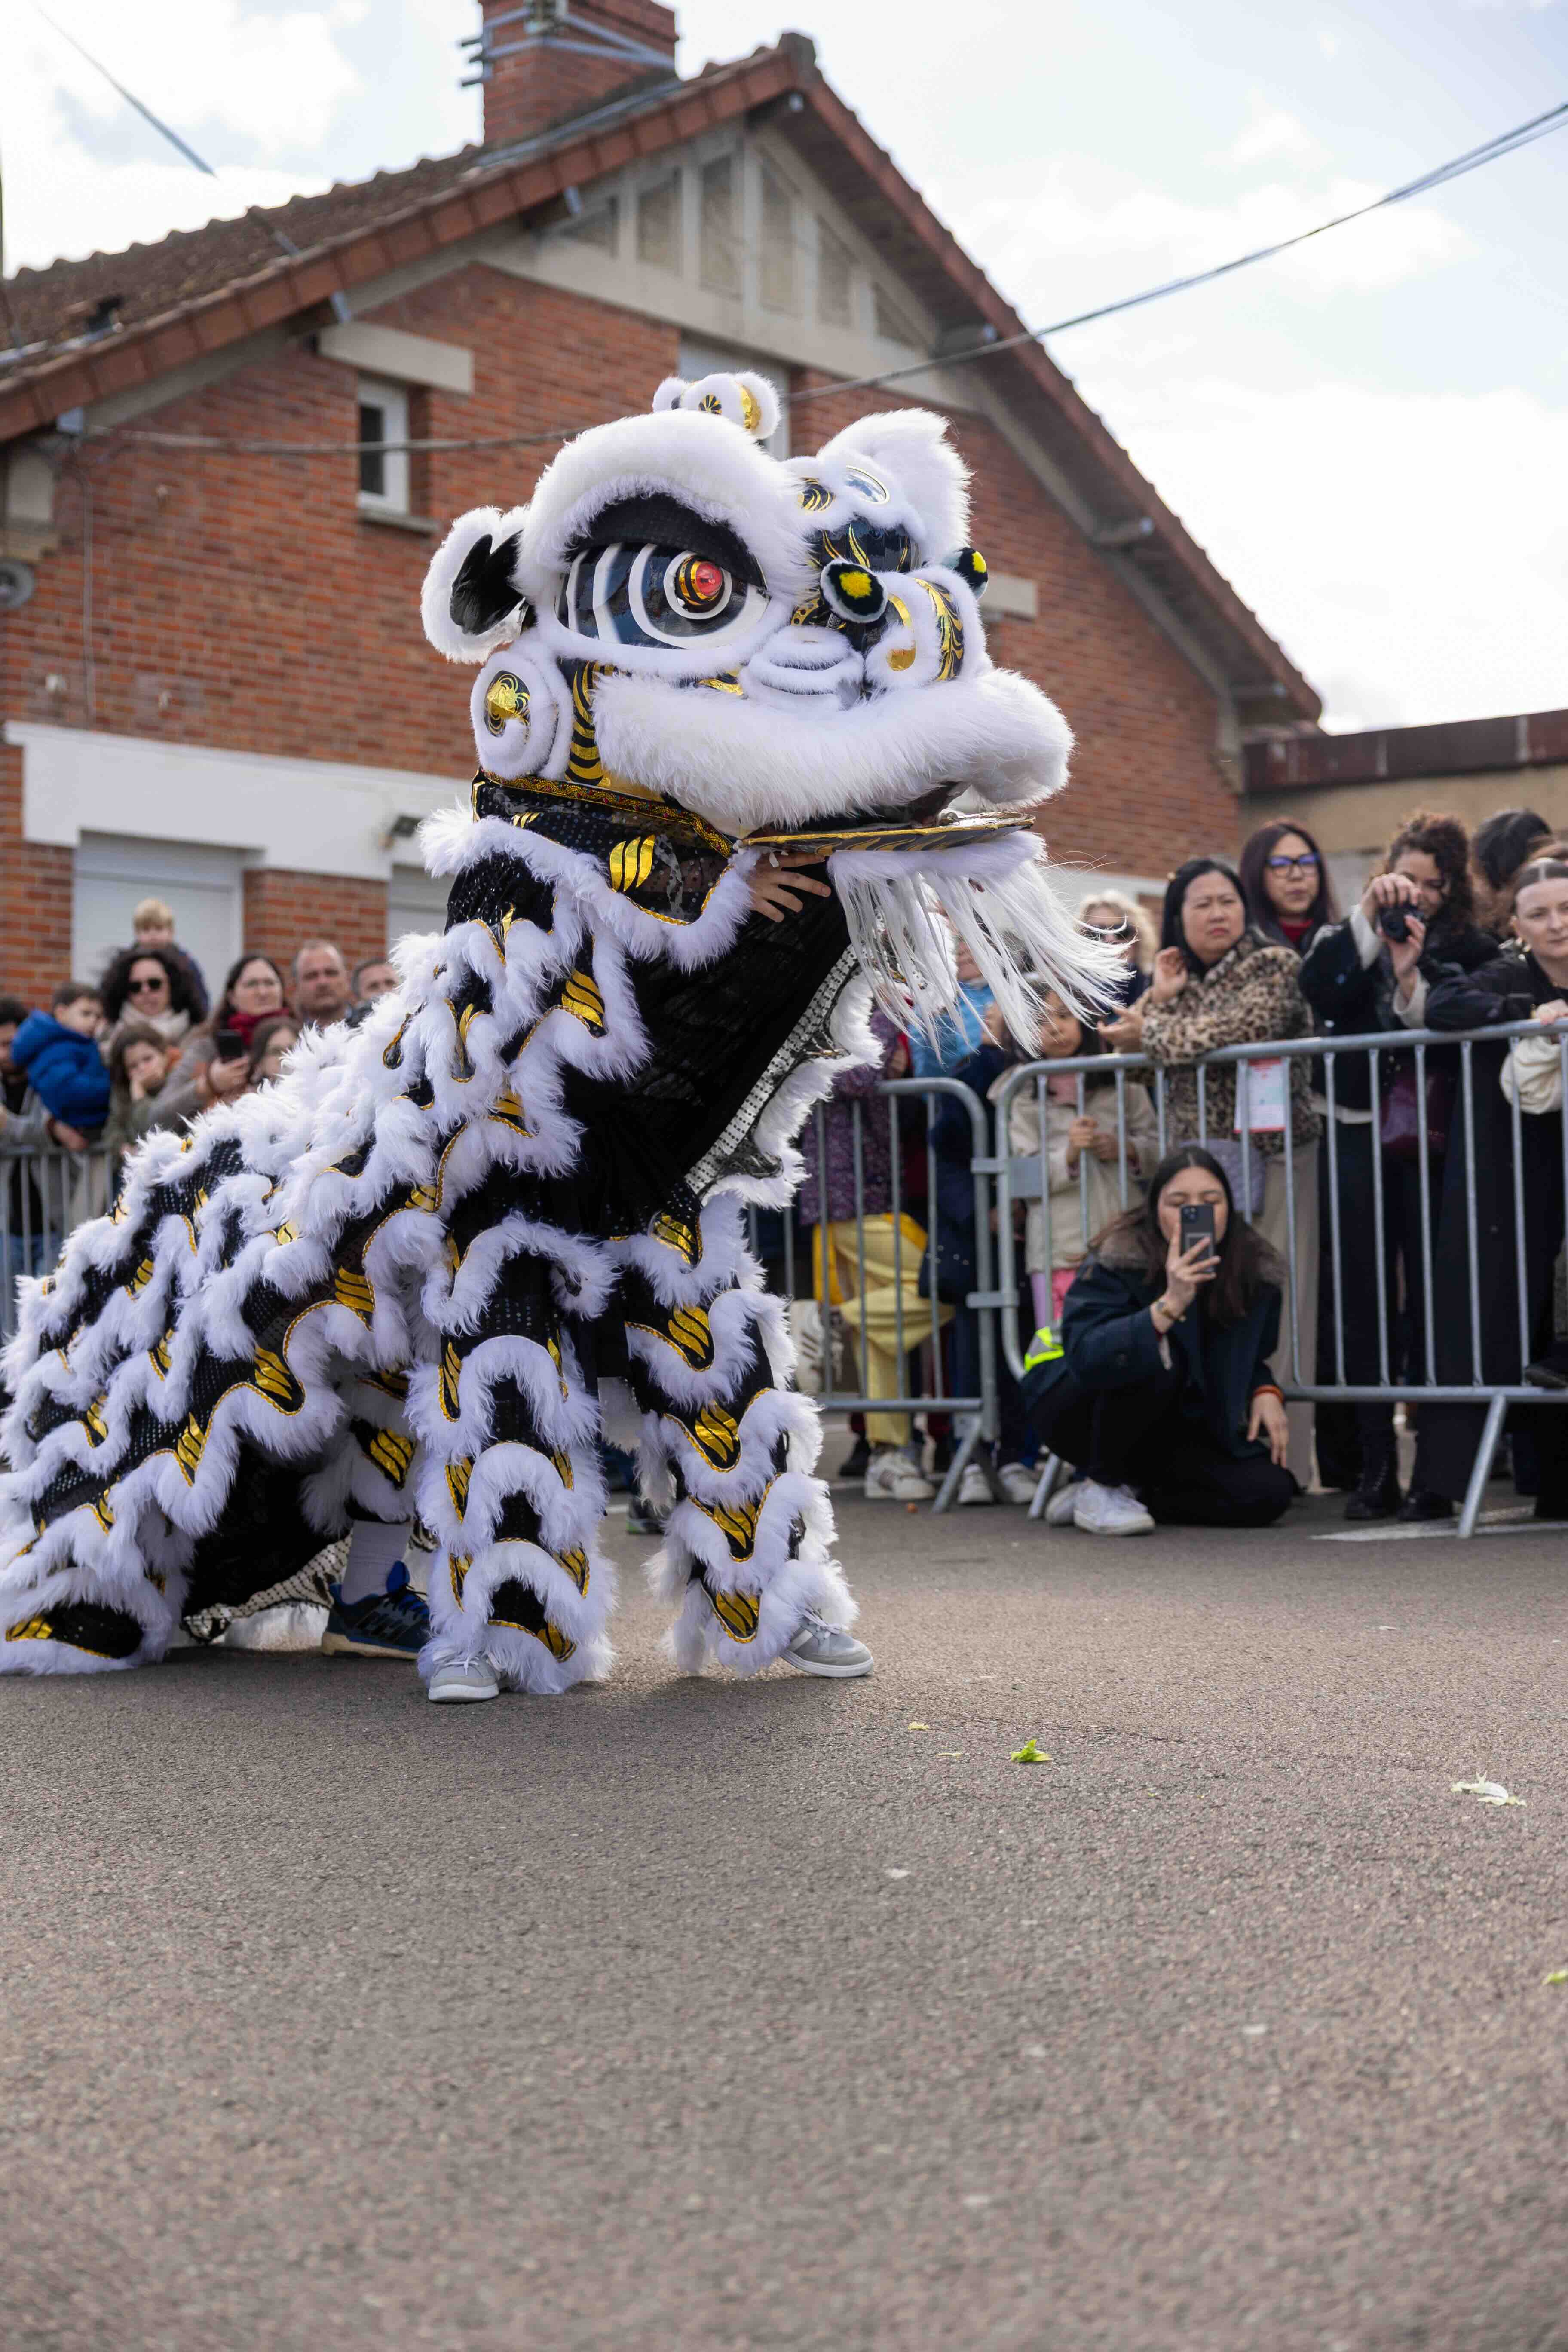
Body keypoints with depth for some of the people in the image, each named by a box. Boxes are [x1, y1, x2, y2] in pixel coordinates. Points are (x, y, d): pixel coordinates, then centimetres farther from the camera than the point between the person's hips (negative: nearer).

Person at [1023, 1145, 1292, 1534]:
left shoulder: (1254, 1268, -6)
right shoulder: (1116, 1261, -23)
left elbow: (1251, 1357, 12)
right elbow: (1087, 1357, -39)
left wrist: (1265, 1393, -10)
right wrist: (1169, 1305, -47)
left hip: (1173, 1424, 5)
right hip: (1077, 1410, -5)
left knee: (1267, 1494, -17)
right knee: (1159, 1358, -36)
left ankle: (1134, 1491, 3)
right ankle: (1100, 1487, -14)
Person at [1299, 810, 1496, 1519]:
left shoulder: (1470, 951, 7)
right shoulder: (1350, 940, 13)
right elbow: (1317, 989, -8)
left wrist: (1412, 980, -14)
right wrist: (1367, 915, -10)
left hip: (1431, 1144, -2)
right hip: (1359, 1136, 2)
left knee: (1430, 1301, -4)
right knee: (1361, 1301, 1)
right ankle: (1374, 1470, 6)